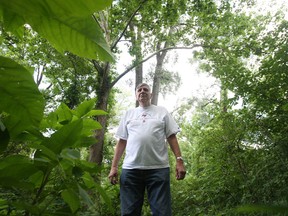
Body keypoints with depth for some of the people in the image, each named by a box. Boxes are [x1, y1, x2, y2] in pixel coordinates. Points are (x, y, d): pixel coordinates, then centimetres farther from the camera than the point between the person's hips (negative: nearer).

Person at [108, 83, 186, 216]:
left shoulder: (162, 112, 12)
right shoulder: (129, 114, 16)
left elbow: (171, 137, 7)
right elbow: (122, 141, 13)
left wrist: (179, 161, -5)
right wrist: (114, 166, 5)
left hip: (159, 168, -1)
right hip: (130, 169, 2)